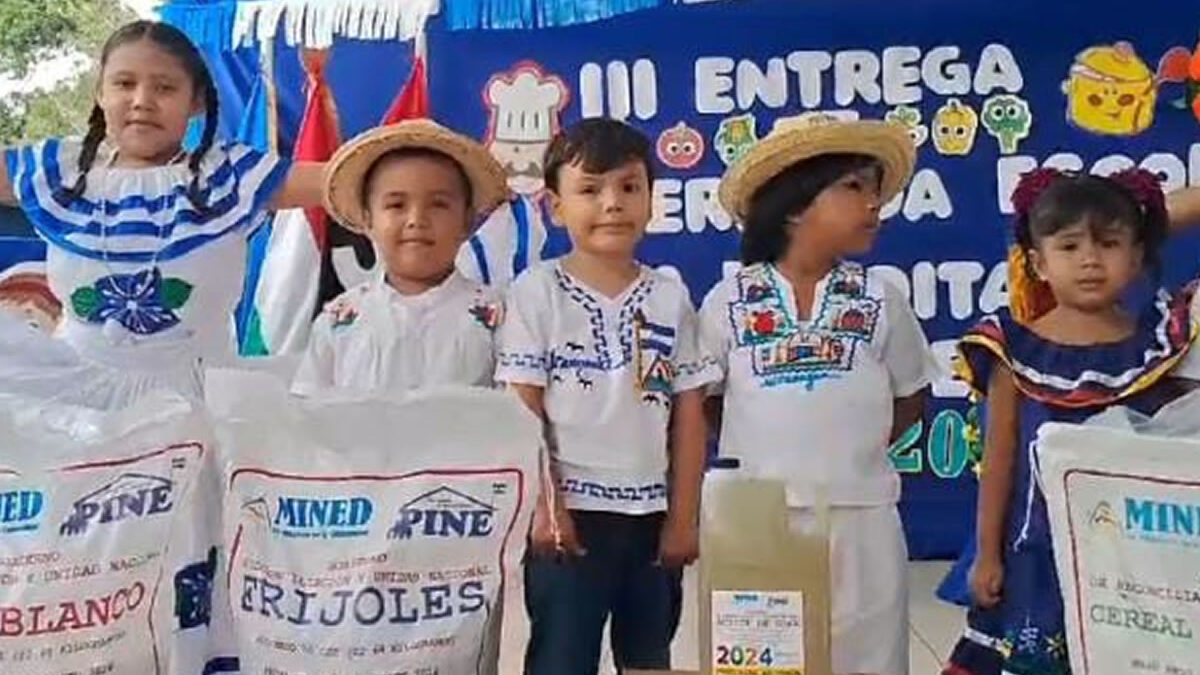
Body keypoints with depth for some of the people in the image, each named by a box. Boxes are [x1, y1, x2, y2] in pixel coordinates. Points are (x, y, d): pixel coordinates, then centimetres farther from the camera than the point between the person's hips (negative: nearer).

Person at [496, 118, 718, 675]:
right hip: (571, 513, -3)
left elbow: (689, 415, 4)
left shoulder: (671, 297, 3)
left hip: (653, 515, 4)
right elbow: (522, 410, -7)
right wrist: (545, 503, -11)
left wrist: (683, 516, 2)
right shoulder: (536, 291, -5)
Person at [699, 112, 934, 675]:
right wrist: (763, 451, 1)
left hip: (858, 516, 1)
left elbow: (909, 398, 12)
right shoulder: (729, 301, -2)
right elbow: (706, 399, 7)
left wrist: (852, 451, 4)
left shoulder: (879, 301, 2)